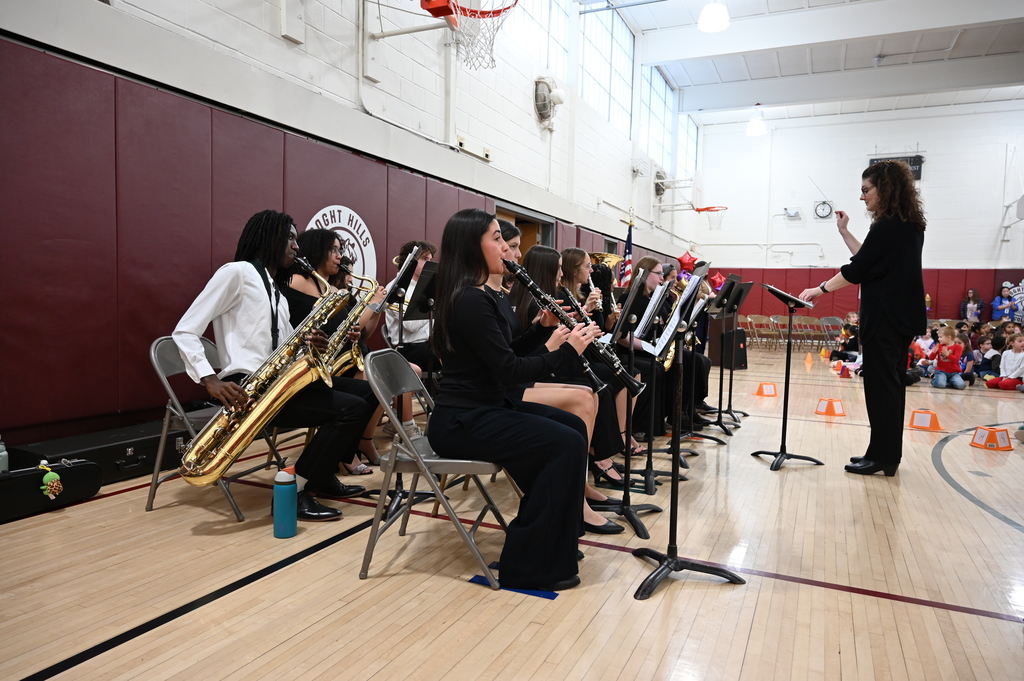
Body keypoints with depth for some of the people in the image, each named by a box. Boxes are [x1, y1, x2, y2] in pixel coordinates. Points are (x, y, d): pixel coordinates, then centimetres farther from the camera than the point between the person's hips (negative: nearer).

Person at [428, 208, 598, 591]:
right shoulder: (470, 301, -20)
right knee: (566, 444, -17)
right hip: (462, 422, -10)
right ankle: (531, 567, -6)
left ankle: (553, 537, 18)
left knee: (573, 427, 8)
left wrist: (542, 329, 4)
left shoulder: (477, 296, 12)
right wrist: (568, 350, -15)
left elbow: (505, 357, 16)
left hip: (485, 409, 10)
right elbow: (510, 371, -23)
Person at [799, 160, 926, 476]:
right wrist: (845, 232, 16)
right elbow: (871, 261, 18)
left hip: (885, 318, -10)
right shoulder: (909, 225, 14)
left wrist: (819, 289, -6)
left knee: (880, 386, -3)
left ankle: (882, 456, 4)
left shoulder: (888, 226, -16)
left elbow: (856, 270, -16)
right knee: (890, 384, 13)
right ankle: (888, 454, 21)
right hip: (901, 316, 10)